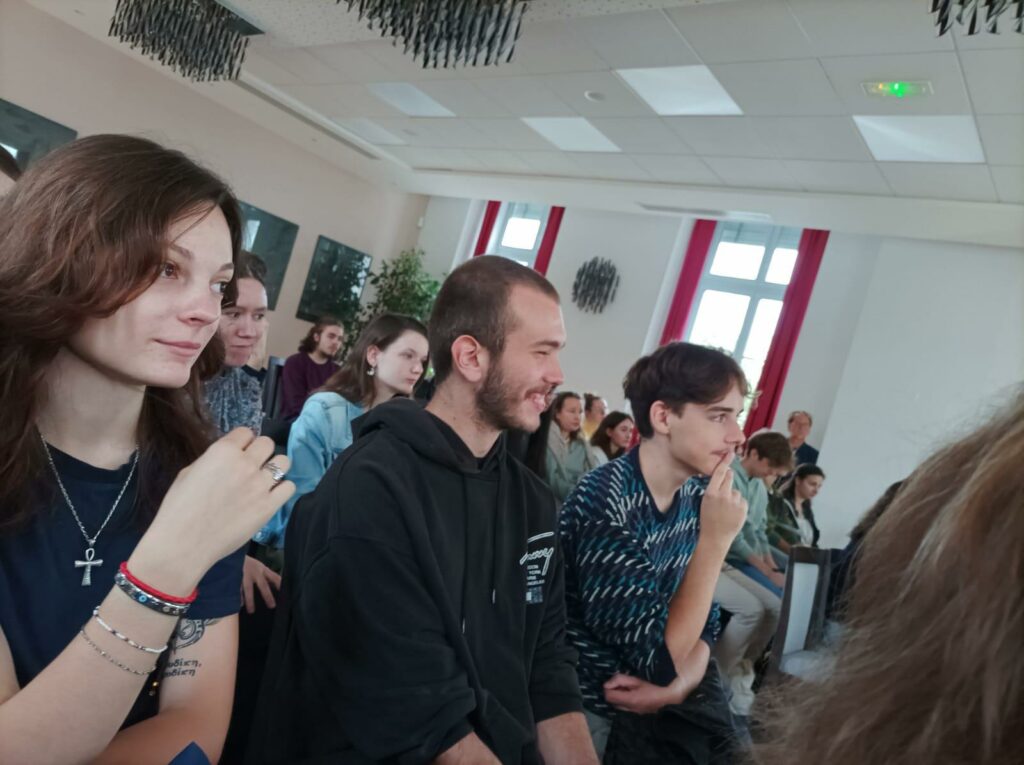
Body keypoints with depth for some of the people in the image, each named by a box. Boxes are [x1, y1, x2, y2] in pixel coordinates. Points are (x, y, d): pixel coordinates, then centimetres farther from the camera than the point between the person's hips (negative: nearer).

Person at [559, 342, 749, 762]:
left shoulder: (698, 496, -3)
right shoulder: (603, 501, -26)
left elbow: (703, 626, 4)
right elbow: (662, 659, -23)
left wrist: (675, 687, -15)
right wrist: (716, 539, -24)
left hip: (652, 709, 6)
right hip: (588, 712, -6)